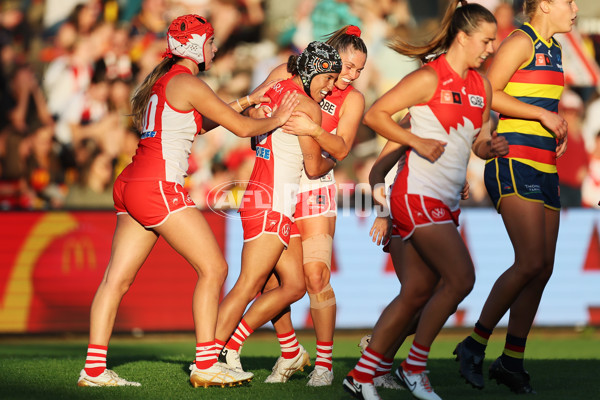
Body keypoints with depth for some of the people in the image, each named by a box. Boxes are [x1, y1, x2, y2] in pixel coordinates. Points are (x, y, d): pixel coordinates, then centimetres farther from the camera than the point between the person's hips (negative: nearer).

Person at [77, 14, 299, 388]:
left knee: (117, 278, 5)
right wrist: (275, 120, 12)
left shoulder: (164, 81, 19)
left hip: (134, 187, 10)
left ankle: (94, 368, 2)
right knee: (213, 267, -4)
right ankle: (206, 364, -5)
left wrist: (246, 101, 29)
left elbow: (201, 121, 32)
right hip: (159, 186, -10)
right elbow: (241, 128, -6)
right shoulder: (186, 82, -8)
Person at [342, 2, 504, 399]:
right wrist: (418, 142, -17)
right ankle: (414, 367, 0)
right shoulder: (429, 78, -11)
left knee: (418, 292, 7)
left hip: (447, 201, 8)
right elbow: (375, 115, -11)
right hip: (419, 192, -8)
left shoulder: (481, 86, 12)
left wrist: (492, 147, -3)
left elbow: (479, 142, 19)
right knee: (461, 277, -14)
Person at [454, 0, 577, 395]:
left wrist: (558, 125, 13)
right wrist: (543, 114, -15)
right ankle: (476, 344, -6)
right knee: (531, 263, -17)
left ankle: (512, 360, 9)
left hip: (545, 168, 9)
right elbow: (488, 94, -15)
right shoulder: (522, 42, -7)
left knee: (543, 267, 4)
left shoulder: (554, 50, 20)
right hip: (515, 162, -9)